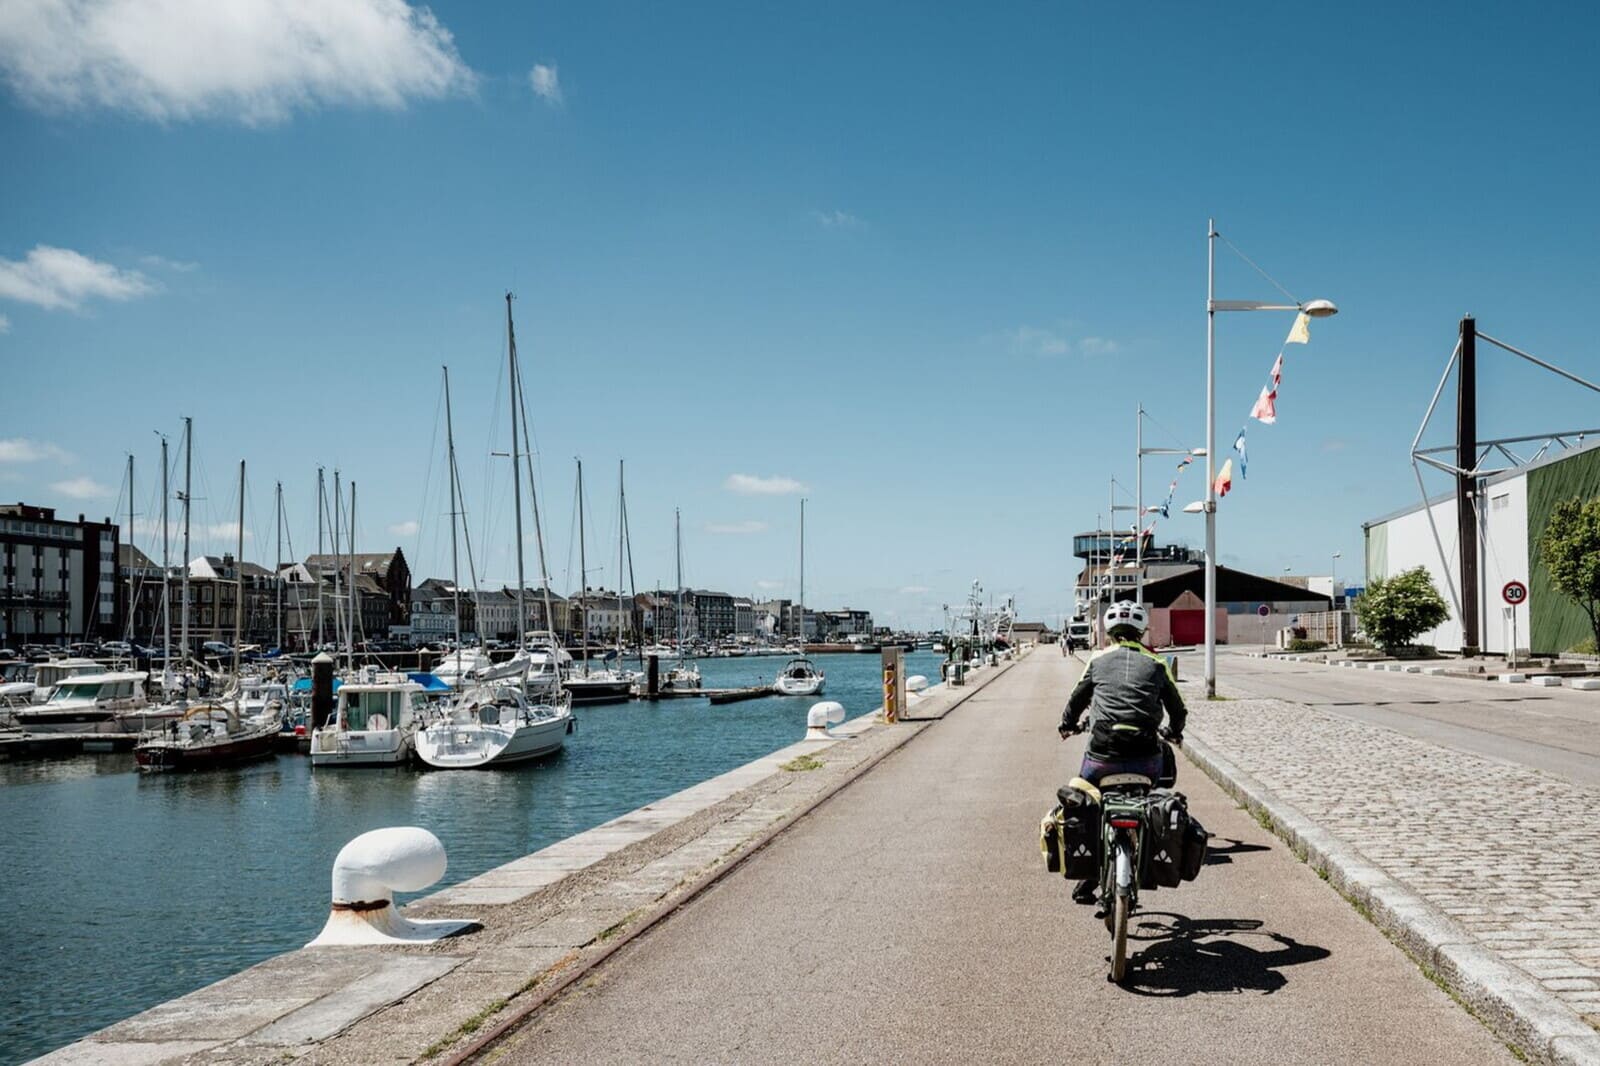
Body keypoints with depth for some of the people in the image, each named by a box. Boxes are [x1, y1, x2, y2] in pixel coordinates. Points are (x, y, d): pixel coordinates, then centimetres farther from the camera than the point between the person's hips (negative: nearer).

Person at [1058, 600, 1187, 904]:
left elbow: (1077, 699, 20)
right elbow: (1178, 709, 17)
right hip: (1146, 757, 0)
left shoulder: (1098, 660, 11)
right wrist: (1175, 732, 39)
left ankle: (1086, 879, 14)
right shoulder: (1155, 664, 11)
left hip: (1102, 753, 0)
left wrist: (1068, 725, 40)